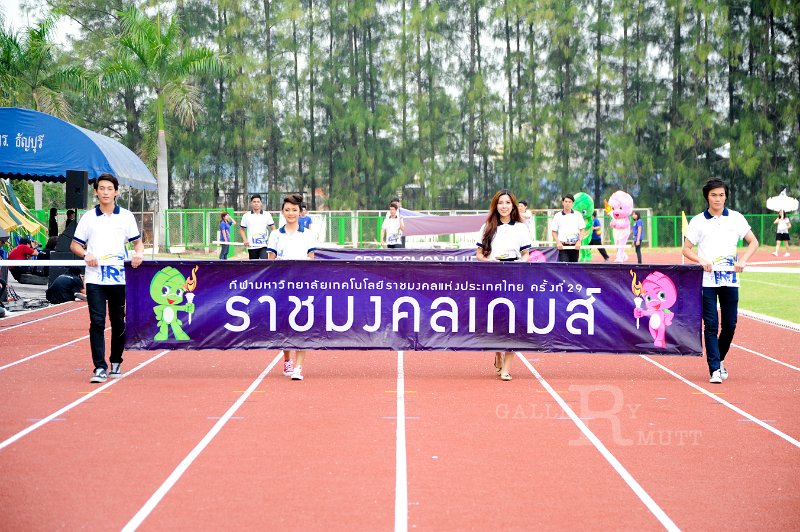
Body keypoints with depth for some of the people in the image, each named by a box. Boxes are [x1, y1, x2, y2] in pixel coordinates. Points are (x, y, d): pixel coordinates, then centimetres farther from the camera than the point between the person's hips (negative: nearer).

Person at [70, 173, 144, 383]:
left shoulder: (126, 216, 7)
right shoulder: (88, 217, 7)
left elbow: (137, 242, 12)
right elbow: (74, 245, 11)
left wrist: (138, 254, -10)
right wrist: (86, 254, -10)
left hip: (120, 277, 1)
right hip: (94, 279, -1)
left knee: (118, 322, 8)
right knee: (97, 322, -8)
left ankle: (116, 363, 24)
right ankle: (99, 368, -8)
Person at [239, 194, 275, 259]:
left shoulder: (267, 215, 3)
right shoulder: (246, 216, 5)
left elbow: (273, 228, 6)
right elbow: (242, 229, 14)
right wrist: (245, 240, 0)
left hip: (264, 246, -2)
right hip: (252, 247, 2)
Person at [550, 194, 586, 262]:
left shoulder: (578, 215, 5)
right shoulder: (558, 216, 3)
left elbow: (582, 230, 6)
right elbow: (553, 231, 6)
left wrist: (579, 241, -9)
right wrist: (558, 242, -8)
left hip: (575, 246, 2)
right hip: (563, 246, -2)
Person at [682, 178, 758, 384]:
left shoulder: (736, 218, 7)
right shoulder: (698, 221, 3)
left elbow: (753, 242, 10)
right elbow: (686, 249, 5)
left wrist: (743, 260, -8)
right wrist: (700, 260, -15)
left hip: (730, 279, 2)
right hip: (706, 280, -2)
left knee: (730, 324, 5)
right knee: (711, 325, -6)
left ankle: (719, 360, 28)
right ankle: (715, 369, -5)